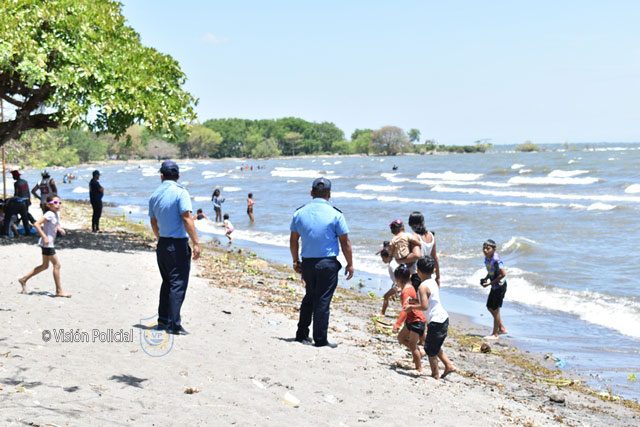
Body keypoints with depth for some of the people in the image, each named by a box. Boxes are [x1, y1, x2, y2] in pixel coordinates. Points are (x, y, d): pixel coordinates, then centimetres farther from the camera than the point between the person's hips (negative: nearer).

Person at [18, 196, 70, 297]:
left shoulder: (56, 214, 9)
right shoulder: (49, 214, -19)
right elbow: (36, 224, -26)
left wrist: (59, 229, 5)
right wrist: (44, 236, -26)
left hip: (50, 243, 10)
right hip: (47, 243, -10)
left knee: (45, 266, 19)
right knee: (57, 265, -5)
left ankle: (24, 279, 28)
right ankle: (59, 290, 2)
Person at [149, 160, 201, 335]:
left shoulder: (155, 195, 8)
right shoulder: (180, 192, -12)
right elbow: (187, 219, -19)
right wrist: (196, 243, -17)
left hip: (162, 244, 7)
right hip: (178, 244, -7)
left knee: (167, 282, 19)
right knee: (178, 284, -5)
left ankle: (163, 319, 24)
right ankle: (174, 325, -8)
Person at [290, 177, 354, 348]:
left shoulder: (299, 213, 3)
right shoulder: (335, 214, -8)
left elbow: (293, 240, 9)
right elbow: (345, 242, -5)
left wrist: (296, 260, 21)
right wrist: (350, 264, 4)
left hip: (307, 263, 4)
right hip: (328, 263, -4)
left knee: (309, 297, 20)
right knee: (323, 300, 1)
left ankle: (302, 334, 23)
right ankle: (320, 339, 5)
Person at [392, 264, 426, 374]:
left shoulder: (406, 291, -24)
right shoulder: (410, 287, 6)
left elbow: (405, 309, -34)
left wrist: (397, 324, -38)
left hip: (417, 321, -10)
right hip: (412, 320, 10)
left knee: (412, 345, -3)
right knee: (401, 337, 18)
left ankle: (419, 369, 5)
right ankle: (420, 352, 22)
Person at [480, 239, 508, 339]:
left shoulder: (496, 260, -25)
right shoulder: (486, 258, 2)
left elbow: (503, 274, -27)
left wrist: (490, 283, -24)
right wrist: (485, 278, -2)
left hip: (500, 286, -9)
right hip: (494, 286, 9)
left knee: (495, 309, 0)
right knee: (490, 307, 17)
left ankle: (495, 334, 13)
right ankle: (502, 328, 31)